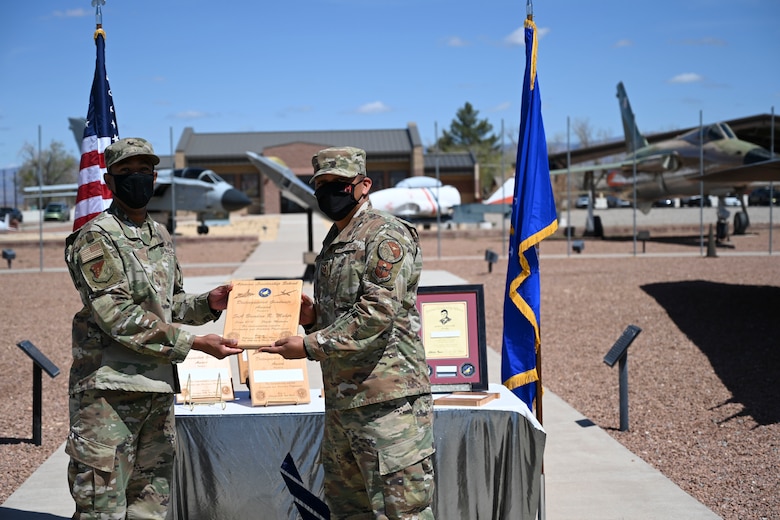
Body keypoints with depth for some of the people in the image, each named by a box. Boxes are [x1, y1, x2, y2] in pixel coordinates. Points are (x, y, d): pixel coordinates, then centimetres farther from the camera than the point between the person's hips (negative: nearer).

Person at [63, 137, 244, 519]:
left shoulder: (161, 237, 15)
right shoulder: (97, 239, -9)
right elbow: (117, 316, -18)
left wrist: (207, 304, 2)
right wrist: (194, 342, -20)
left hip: (159, 387, 8)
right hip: (109, 389, -7)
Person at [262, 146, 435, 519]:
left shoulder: (386, 236, -10)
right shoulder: (332, 244, 19)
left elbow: (376, 315, -20)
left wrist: (310, 345, -16)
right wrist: (312, 318, 4)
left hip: (389, 400, -10)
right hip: (341, 401, 10)